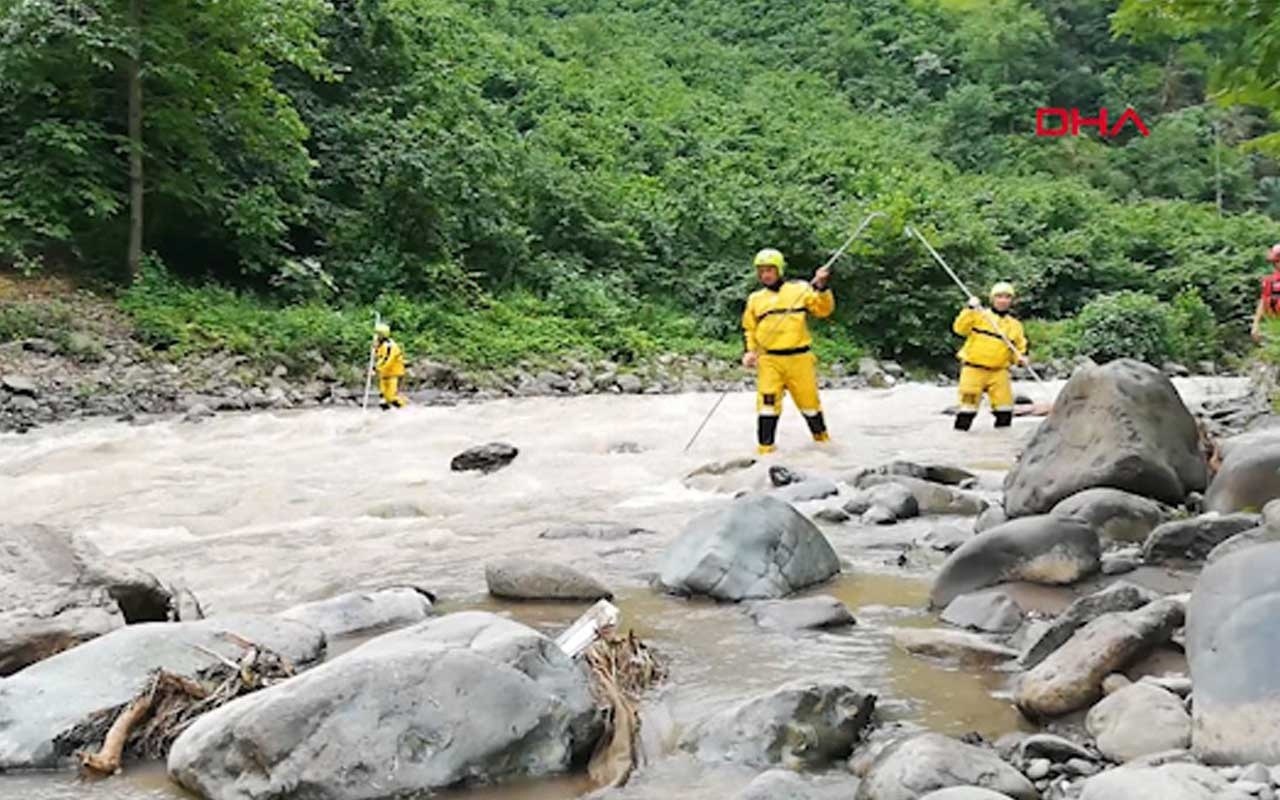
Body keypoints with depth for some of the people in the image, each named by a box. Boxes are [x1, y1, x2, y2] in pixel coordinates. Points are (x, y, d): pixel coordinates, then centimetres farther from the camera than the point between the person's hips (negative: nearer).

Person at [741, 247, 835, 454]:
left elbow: (823, 309, -1)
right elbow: (749, 329, 20)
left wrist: (821, 287, -16)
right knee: (768, 401, -12)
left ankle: (821, 434, 32)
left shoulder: (799, 290, 4)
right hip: (769, 360, 1)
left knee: (809, 399, 8)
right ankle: (765, 445, -6)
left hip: (799, 358, -1)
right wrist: (750, 351, 5)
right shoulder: (755, 299, 13)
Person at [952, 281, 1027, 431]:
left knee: (1005, 401, -5)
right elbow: (960, 328, -9)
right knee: (970, 402, -5)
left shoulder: (1015, 326, 12)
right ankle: (960, 429, 6)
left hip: (999, 370, 3)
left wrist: (1020, 357, -6)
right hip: (974, 367, -3)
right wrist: (970, 309, -19)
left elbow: (1019, 348, 16)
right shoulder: (979, 315, 2)